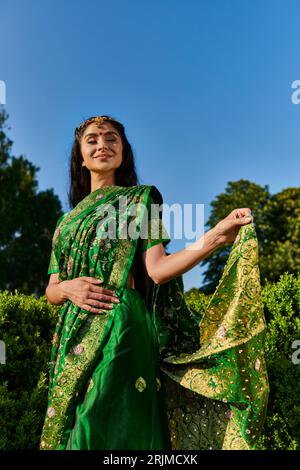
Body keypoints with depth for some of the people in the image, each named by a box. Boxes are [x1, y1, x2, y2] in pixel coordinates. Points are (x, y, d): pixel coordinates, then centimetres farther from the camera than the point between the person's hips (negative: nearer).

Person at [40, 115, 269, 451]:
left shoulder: (141, 197, 5)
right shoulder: (68, 218, 19)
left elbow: (157, 269, -9)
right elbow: (51, 290, 14)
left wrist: (217, 236, -21)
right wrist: (68, 288, -9)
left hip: (119, 327, -5)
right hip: (73, 339, 5)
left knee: (102, 428, -6)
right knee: (67, 429, 10)